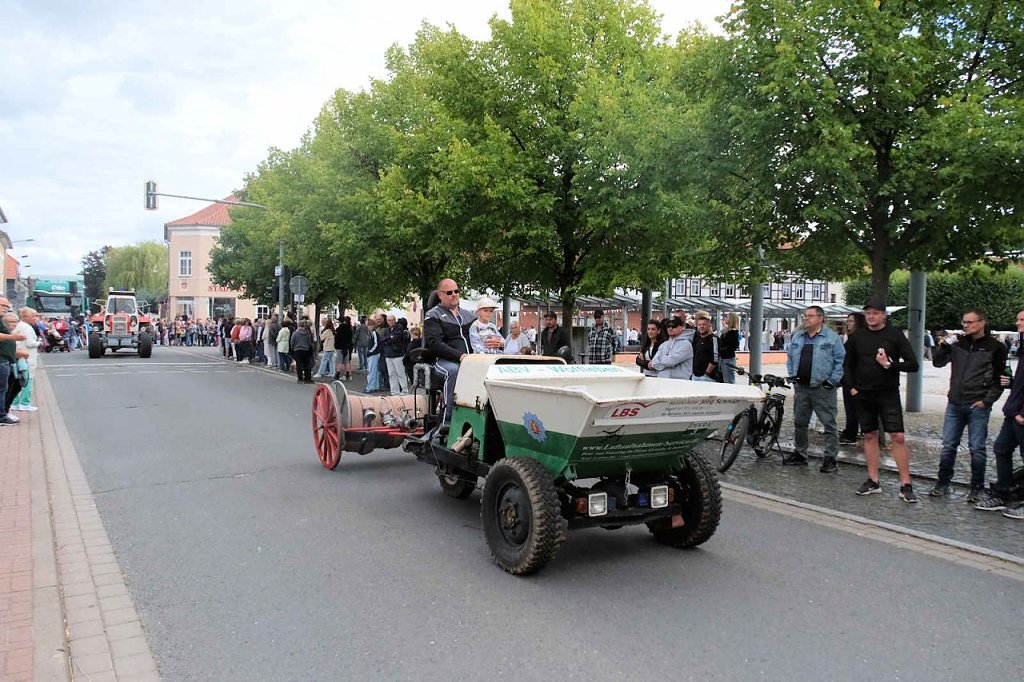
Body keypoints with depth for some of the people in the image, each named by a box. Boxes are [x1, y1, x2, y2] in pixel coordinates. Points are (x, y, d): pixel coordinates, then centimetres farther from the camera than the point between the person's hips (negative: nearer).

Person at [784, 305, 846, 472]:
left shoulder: (832, 338, -5)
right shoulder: (797, 336, 11)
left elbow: (841, 361, -7)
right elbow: (790, 357, 19)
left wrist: (832, 381, -11)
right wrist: (792, 375, 8)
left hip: (823, 389, -5)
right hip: (801, 388, 5)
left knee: (829, 424, -2)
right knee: (799, 422, 13)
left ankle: (830, 458, 4)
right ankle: (799, 453, 25)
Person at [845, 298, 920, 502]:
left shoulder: (895, 335, -3)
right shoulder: (857, 337, 6)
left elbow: (913, 365, -5)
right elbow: (849, 365, 16)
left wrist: (890, 364, -18)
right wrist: (852, 386, 5)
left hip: (888, 394, -3)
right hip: (863, 395, 3)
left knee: (898, 437, -8)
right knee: (870, 436, 8)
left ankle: (906, 485, -2)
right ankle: (873, 481, 15)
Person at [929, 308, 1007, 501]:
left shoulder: (995, 347, -3)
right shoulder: (958, 342, 7)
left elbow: (1000, 378, -1)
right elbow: (938, 363, 11)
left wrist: (987, 400, -8)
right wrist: (943, 346, -6)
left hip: (978, 407, -3)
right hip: (954, 404, 4)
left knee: (977, 448, 3)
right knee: (948, 446, 7)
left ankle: (976, 488, 15)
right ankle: (943, 484, 17)